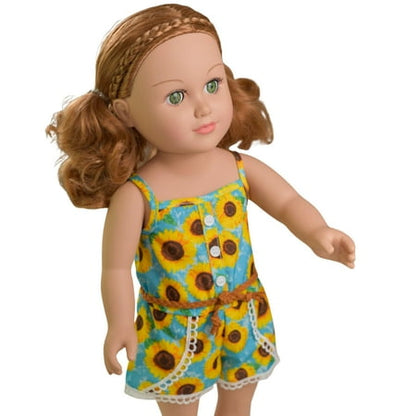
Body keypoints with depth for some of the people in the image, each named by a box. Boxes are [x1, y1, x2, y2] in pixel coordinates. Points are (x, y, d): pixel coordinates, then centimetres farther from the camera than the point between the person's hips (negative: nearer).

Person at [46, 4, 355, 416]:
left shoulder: (241, 168, -13)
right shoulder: (136, 195, -24)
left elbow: (289, 202, -10)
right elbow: (116, 267, -17)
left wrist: (318, 233, -29)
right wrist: (119, 325, -23)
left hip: (243, 318, 3)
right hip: (174, 331, -3)